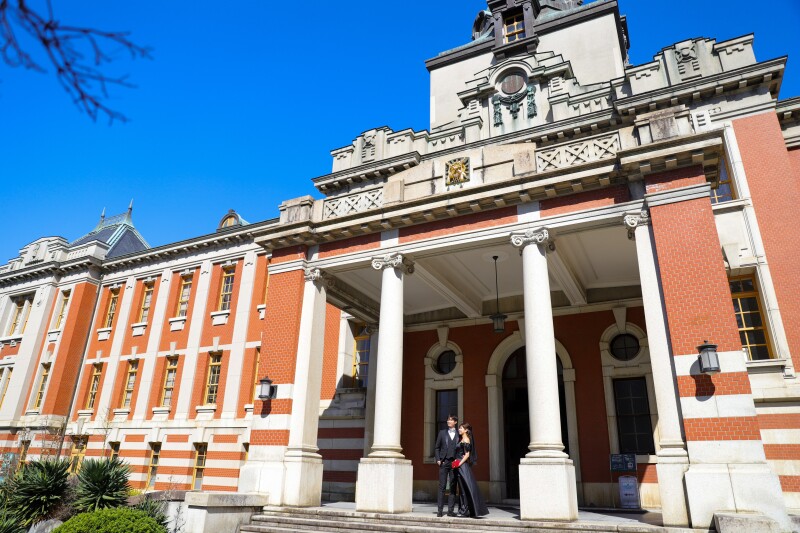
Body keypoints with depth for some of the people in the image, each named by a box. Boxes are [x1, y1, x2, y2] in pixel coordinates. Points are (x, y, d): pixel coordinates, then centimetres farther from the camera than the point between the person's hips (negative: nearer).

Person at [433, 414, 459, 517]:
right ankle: (440, 510, 1)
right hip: (444, 462, 0)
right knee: (442, 487, -2)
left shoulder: (459, 435, 9)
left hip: (454, 462, 1)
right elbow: (437, 448, 10)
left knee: (453, 487, 3)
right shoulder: (442, 433, 10)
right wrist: (438, 459, -1)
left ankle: (451, 510, 9)